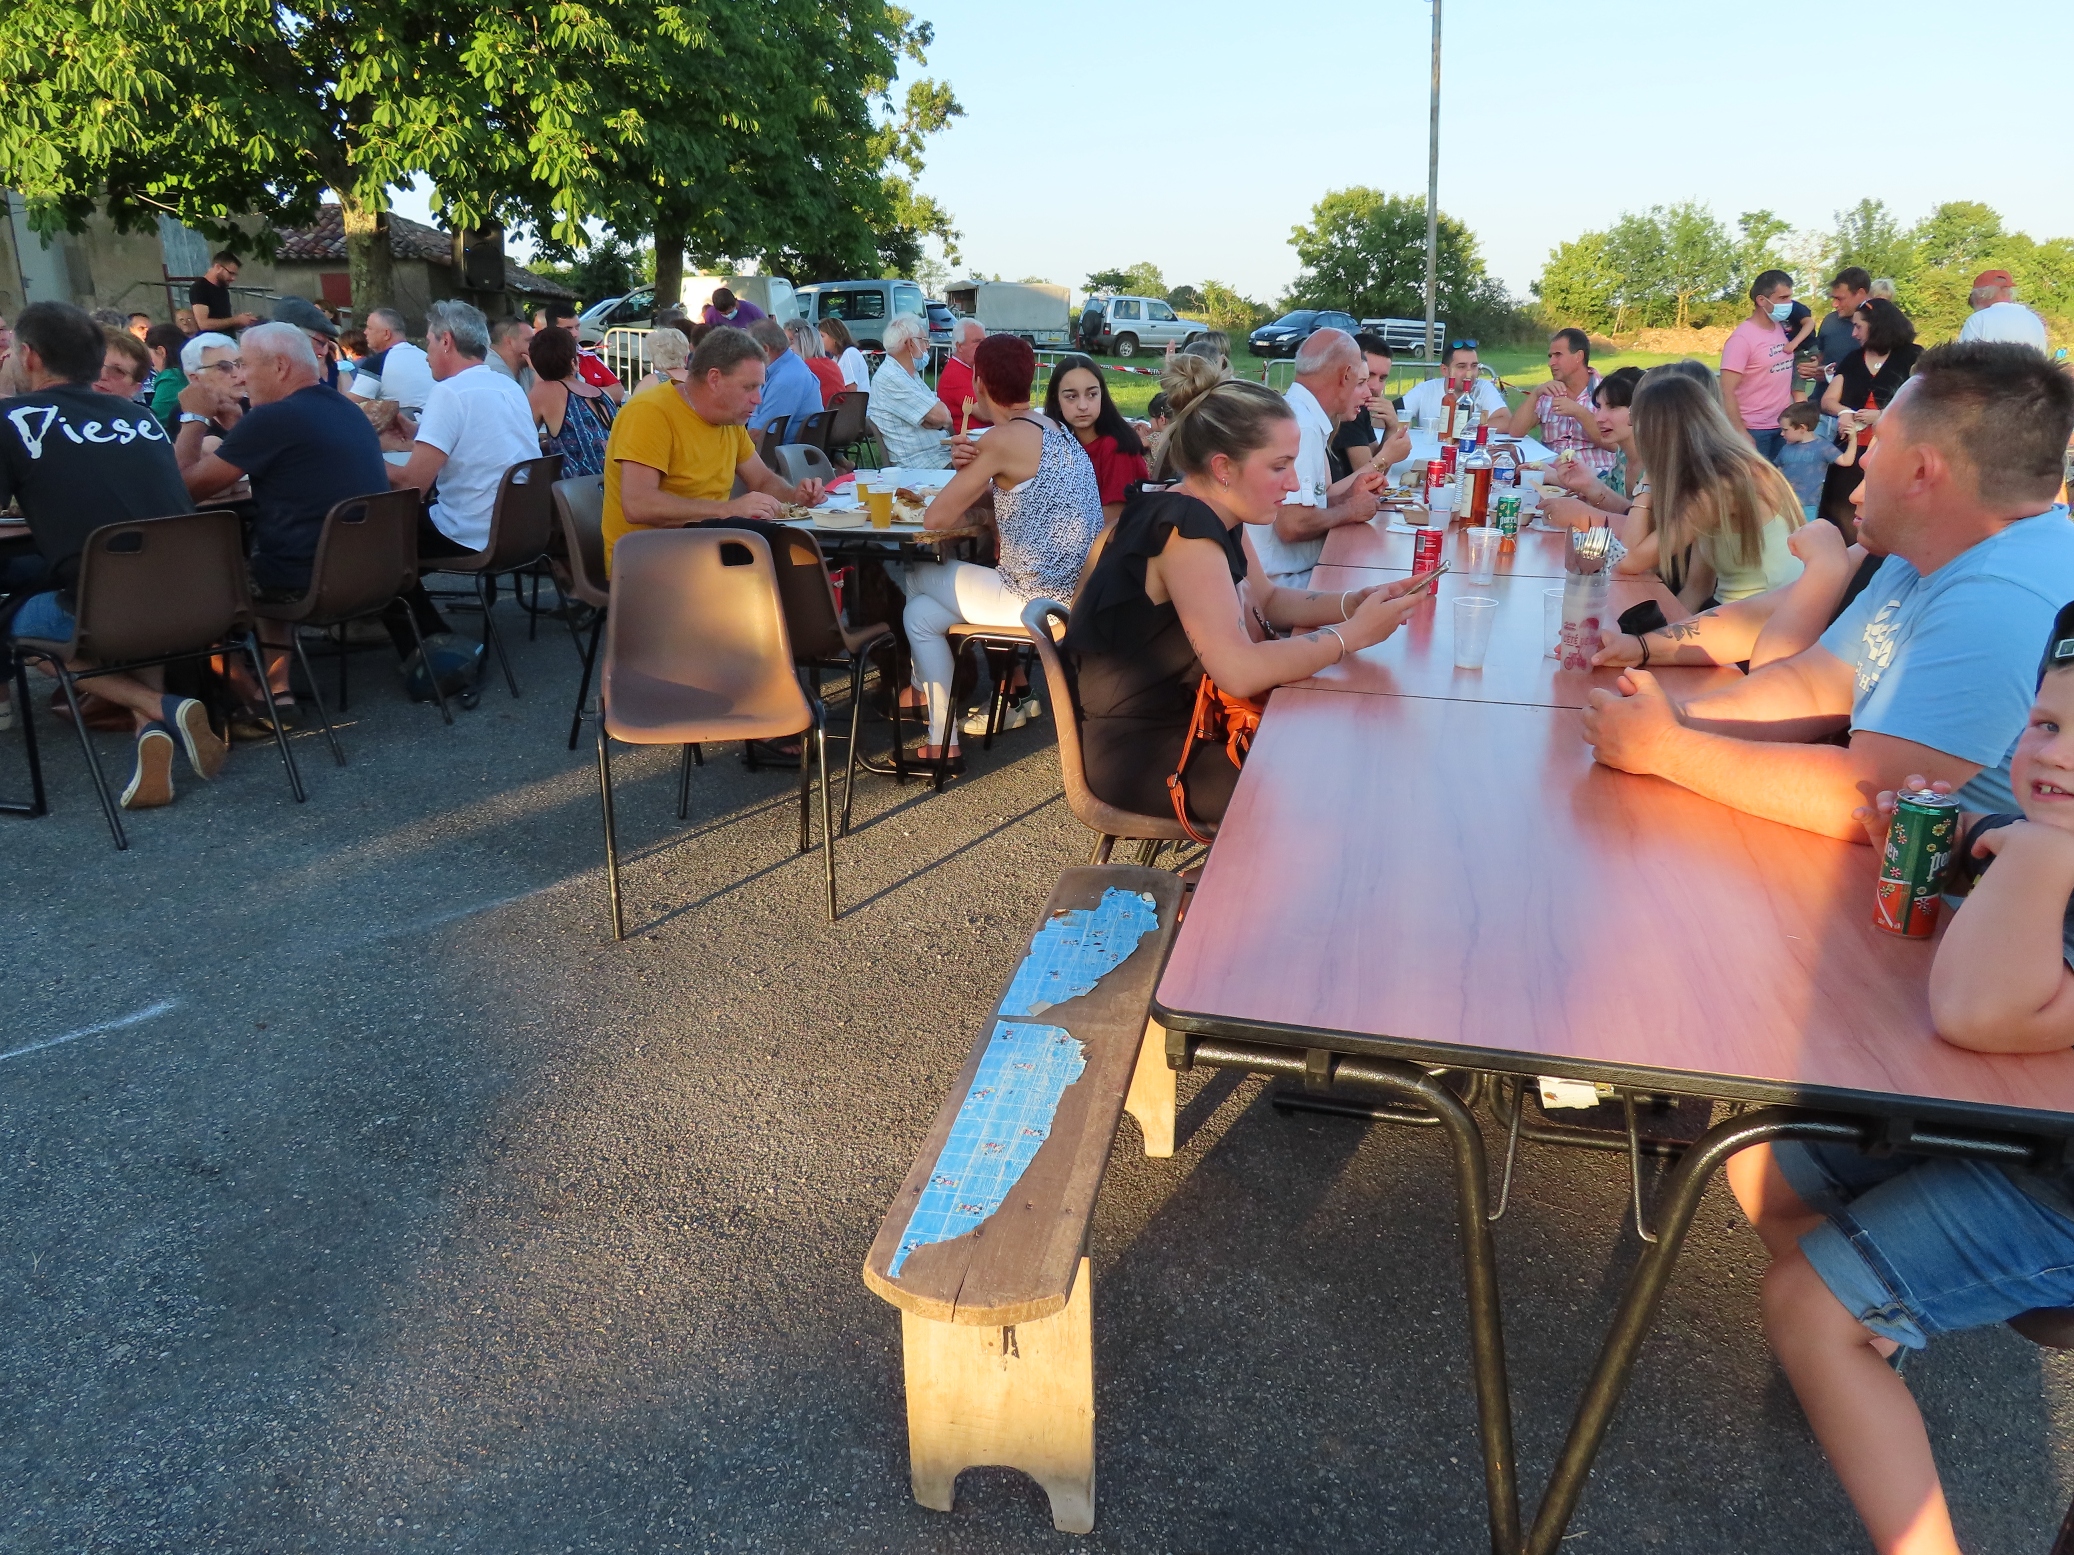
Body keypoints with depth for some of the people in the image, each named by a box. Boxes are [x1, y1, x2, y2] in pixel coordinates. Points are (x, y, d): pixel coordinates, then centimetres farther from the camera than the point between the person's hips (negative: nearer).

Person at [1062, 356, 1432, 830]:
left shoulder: (1214, 517, 3)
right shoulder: (1186, 528, -25)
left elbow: (1269, 599, 18)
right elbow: (1241, 671, -32)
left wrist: (1353, 602, -1)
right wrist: (1355, 633, -20)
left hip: (1184, 718, 9)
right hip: (1143, 755, -9)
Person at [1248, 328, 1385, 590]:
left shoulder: (1294, 412, 13)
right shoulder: (1301, 426, -18)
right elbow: (1292, 524, -26)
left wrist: (1346, 496, 7)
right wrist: (1349, 511, -9)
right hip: (1282, 583, -10)